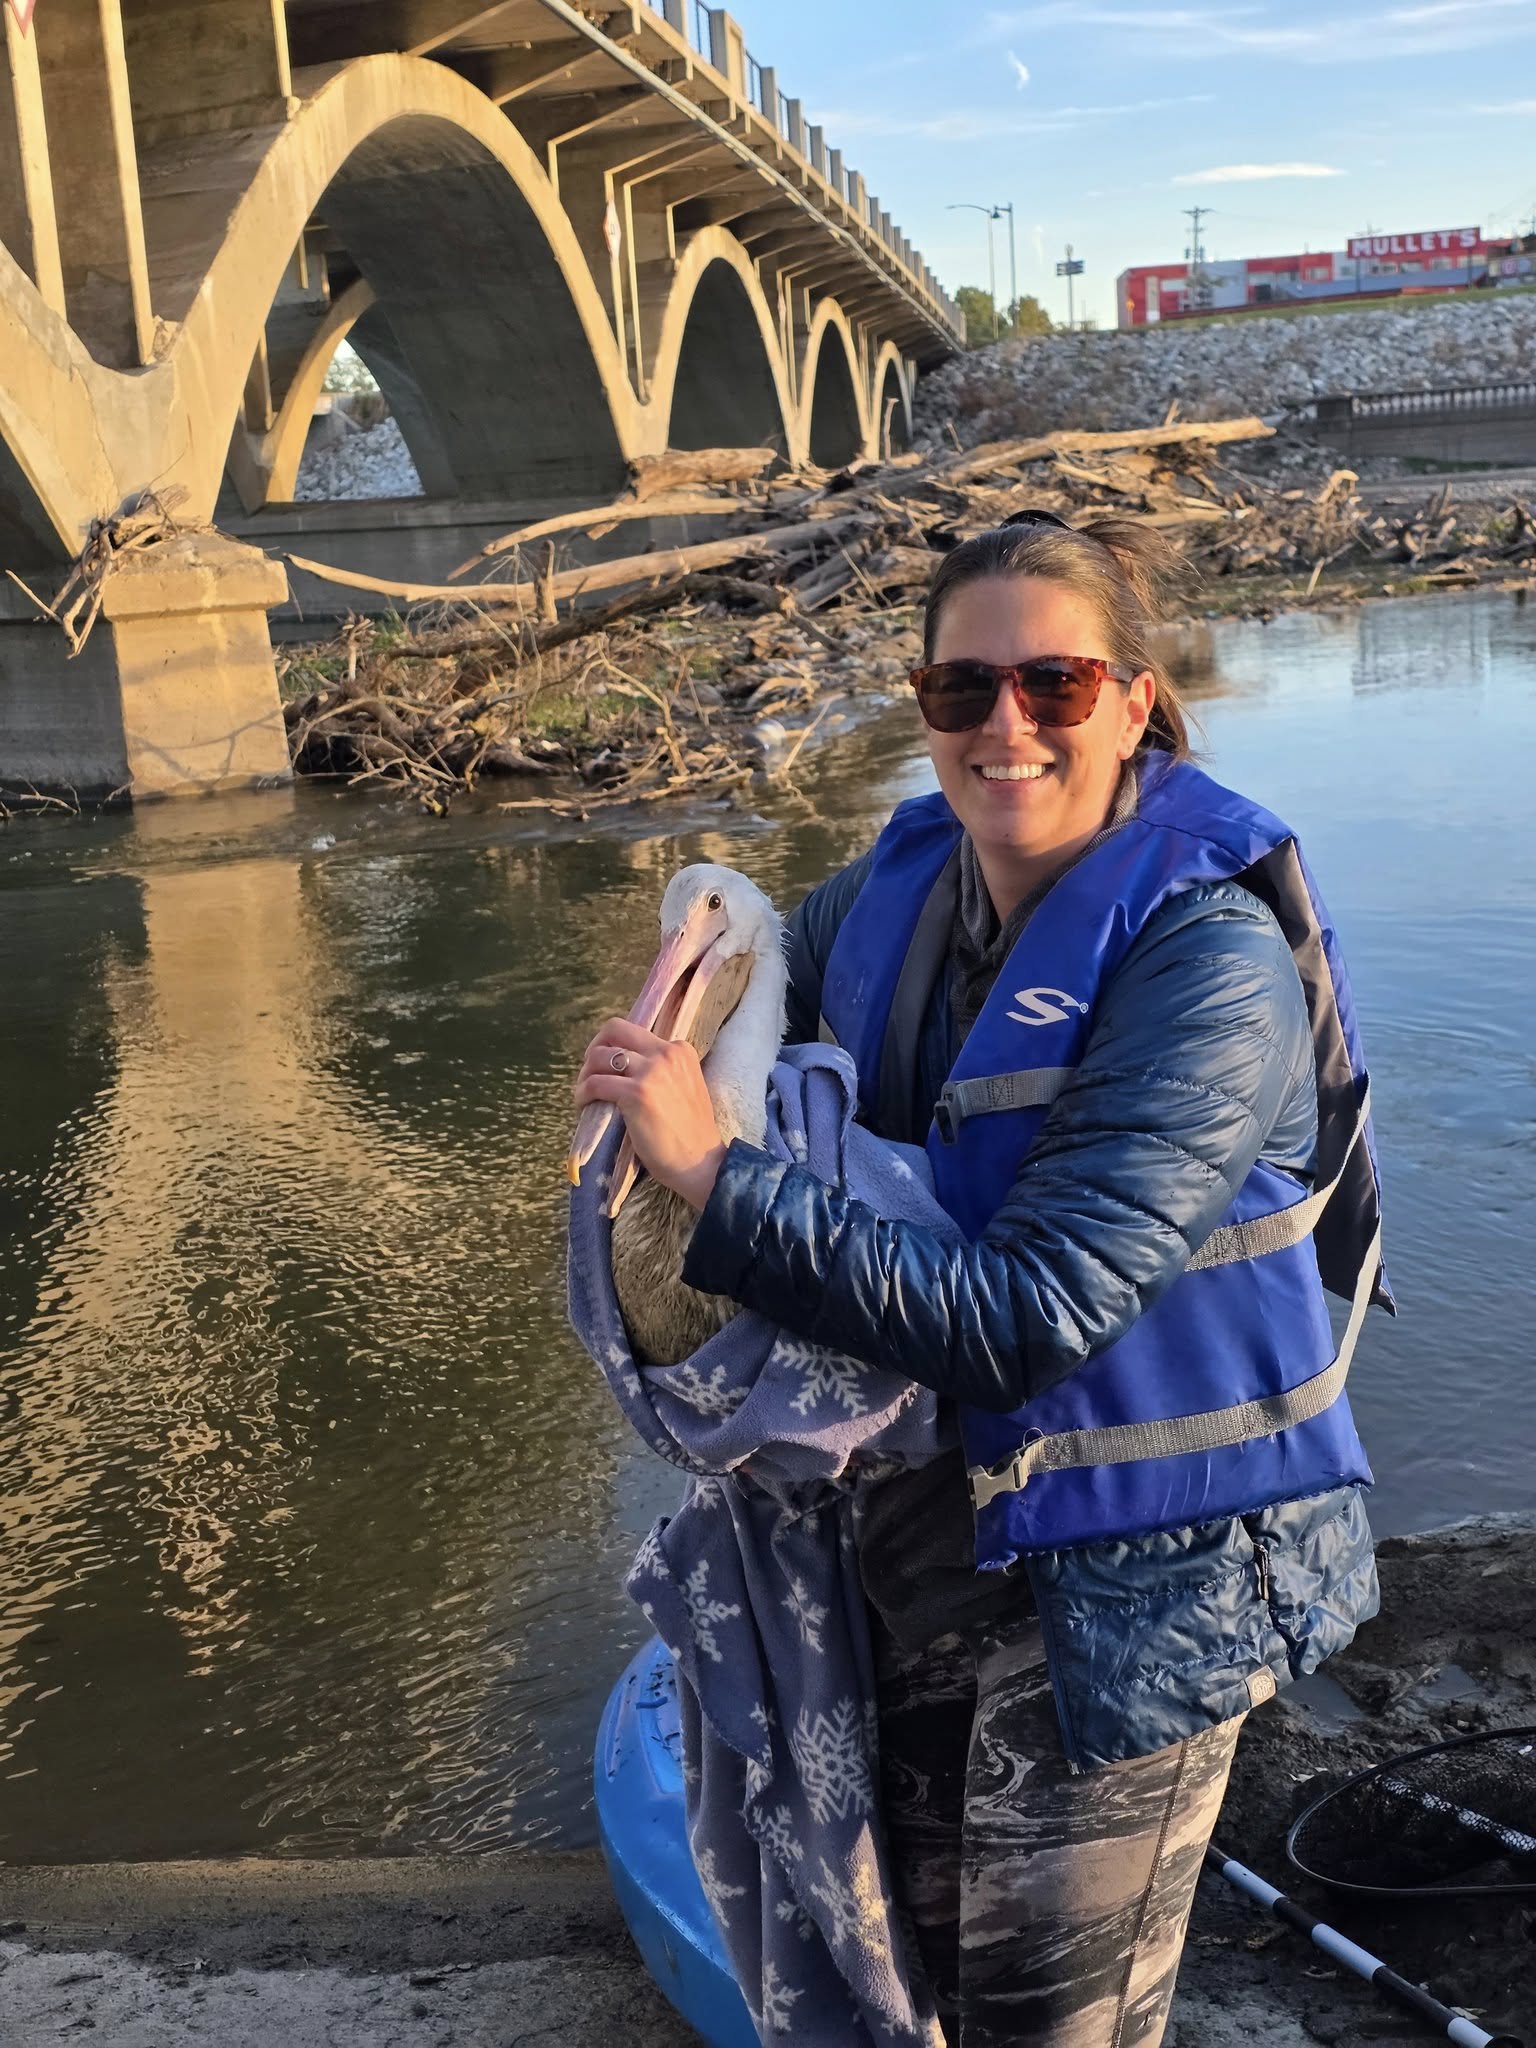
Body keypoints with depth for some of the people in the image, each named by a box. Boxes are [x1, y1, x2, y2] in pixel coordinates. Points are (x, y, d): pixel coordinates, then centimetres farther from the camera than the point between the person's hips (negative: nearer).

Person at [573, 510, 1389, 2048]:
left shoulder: (1209, 964, -25)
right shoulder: (899, 888, -6)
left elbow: (1026, 1321, -32)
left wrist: (716, 1177, -33)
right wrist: (654, 1088, -9)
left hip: (1130, 1563, -6)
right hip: (923, 1513, 6)